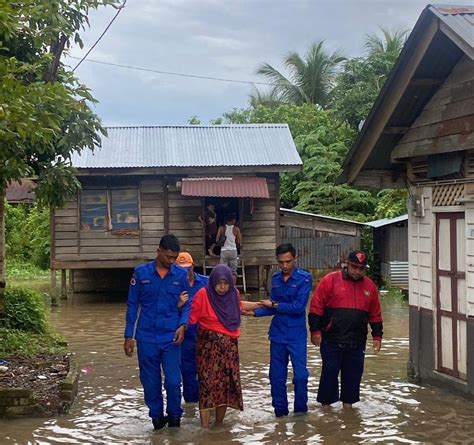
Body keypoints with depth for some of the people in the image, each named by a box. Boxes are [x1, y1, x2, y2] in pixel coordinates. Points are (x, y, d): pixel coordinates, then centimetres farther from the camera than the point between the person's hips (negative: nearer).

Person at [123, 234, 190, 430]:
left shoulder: (181, 275, 1)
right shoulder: (141, 273, 1)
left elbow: (187, 304, 6)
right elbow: (132, 305, 4)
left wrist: (183, 325, -13)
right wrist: (129, 336, 2)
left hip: (171, 338, 0)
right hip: (146, 337, 1)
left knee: (173, 381, -3)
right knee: (150, 382, 9)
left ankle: (174, 416, 19)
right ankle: (157, 417, 26)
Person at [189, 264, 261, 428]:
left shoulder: (233, 293, 5)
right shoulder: (203, 294, -12)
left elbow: (239, 305, 28)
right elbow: (190, 318, -12)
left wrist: (260, 304, 32)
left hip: (229, 346, 6)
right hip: (209, 345, -6)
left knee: (226, 383, 7)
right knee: (208, 384, -9)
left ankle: (219, 424, 21)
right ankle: (205, 428, -8)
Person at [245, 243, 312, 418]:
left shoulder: (304, 278, -10)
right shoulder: (276, 278, 6)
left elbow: (298, 307, -17)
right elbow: (273, 307, 8)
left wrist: (274, 305, -10)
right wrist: (254, 312, -6)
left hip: (297, 334, -4)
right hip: (277, 333, 5)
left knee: (300, 374, -3)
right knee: (277, 375, 9)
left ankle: (301, 410, 15)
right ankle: (280, 410, 22)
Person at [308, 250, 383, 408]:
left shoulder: (370, 286, 8)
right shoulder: (330, 281, -5)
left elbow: (375, 314, 14)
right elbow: (316, 308, -6)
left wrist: (377, 336, 12)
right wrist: (315, 331, -8)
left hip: (357, 342, 4)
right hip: (331, 340, -4)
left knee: (353, 374, 9)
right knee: (329, 373, 2)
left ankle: (348, 404, 22)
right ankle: (325, 405, 14)